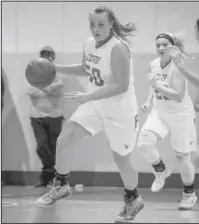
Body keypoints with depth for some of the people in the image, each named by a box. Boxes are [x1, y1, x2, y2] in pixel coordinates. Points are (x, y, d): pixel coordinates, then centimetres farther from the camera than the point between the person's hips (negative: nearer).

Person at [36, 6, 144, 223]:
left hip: (120, 109, -7)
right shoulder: (89, 44, 1)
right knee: (63, 141, -3)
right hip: (95, 104, 7)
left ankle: (133, 200, 32)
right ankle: (61, 186, 18)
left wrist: (87, 97, -32)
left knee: (121, 160, 5)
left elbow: (122, 86, -28)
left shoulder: (118, 48, -24)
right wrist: (56, 68, 10)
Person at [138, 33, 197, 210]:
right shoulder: (154, 65, -3)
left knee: (182, 157, 3)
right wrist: (149, 102, 3)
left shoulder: (178, 66, -22)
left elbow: (179, 97, -28)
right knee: (144, 144, -19)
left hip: (181, 115, -5)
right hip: (160, 113, 5)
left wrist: (157, 85, -34)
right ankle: (161, 171, 11)